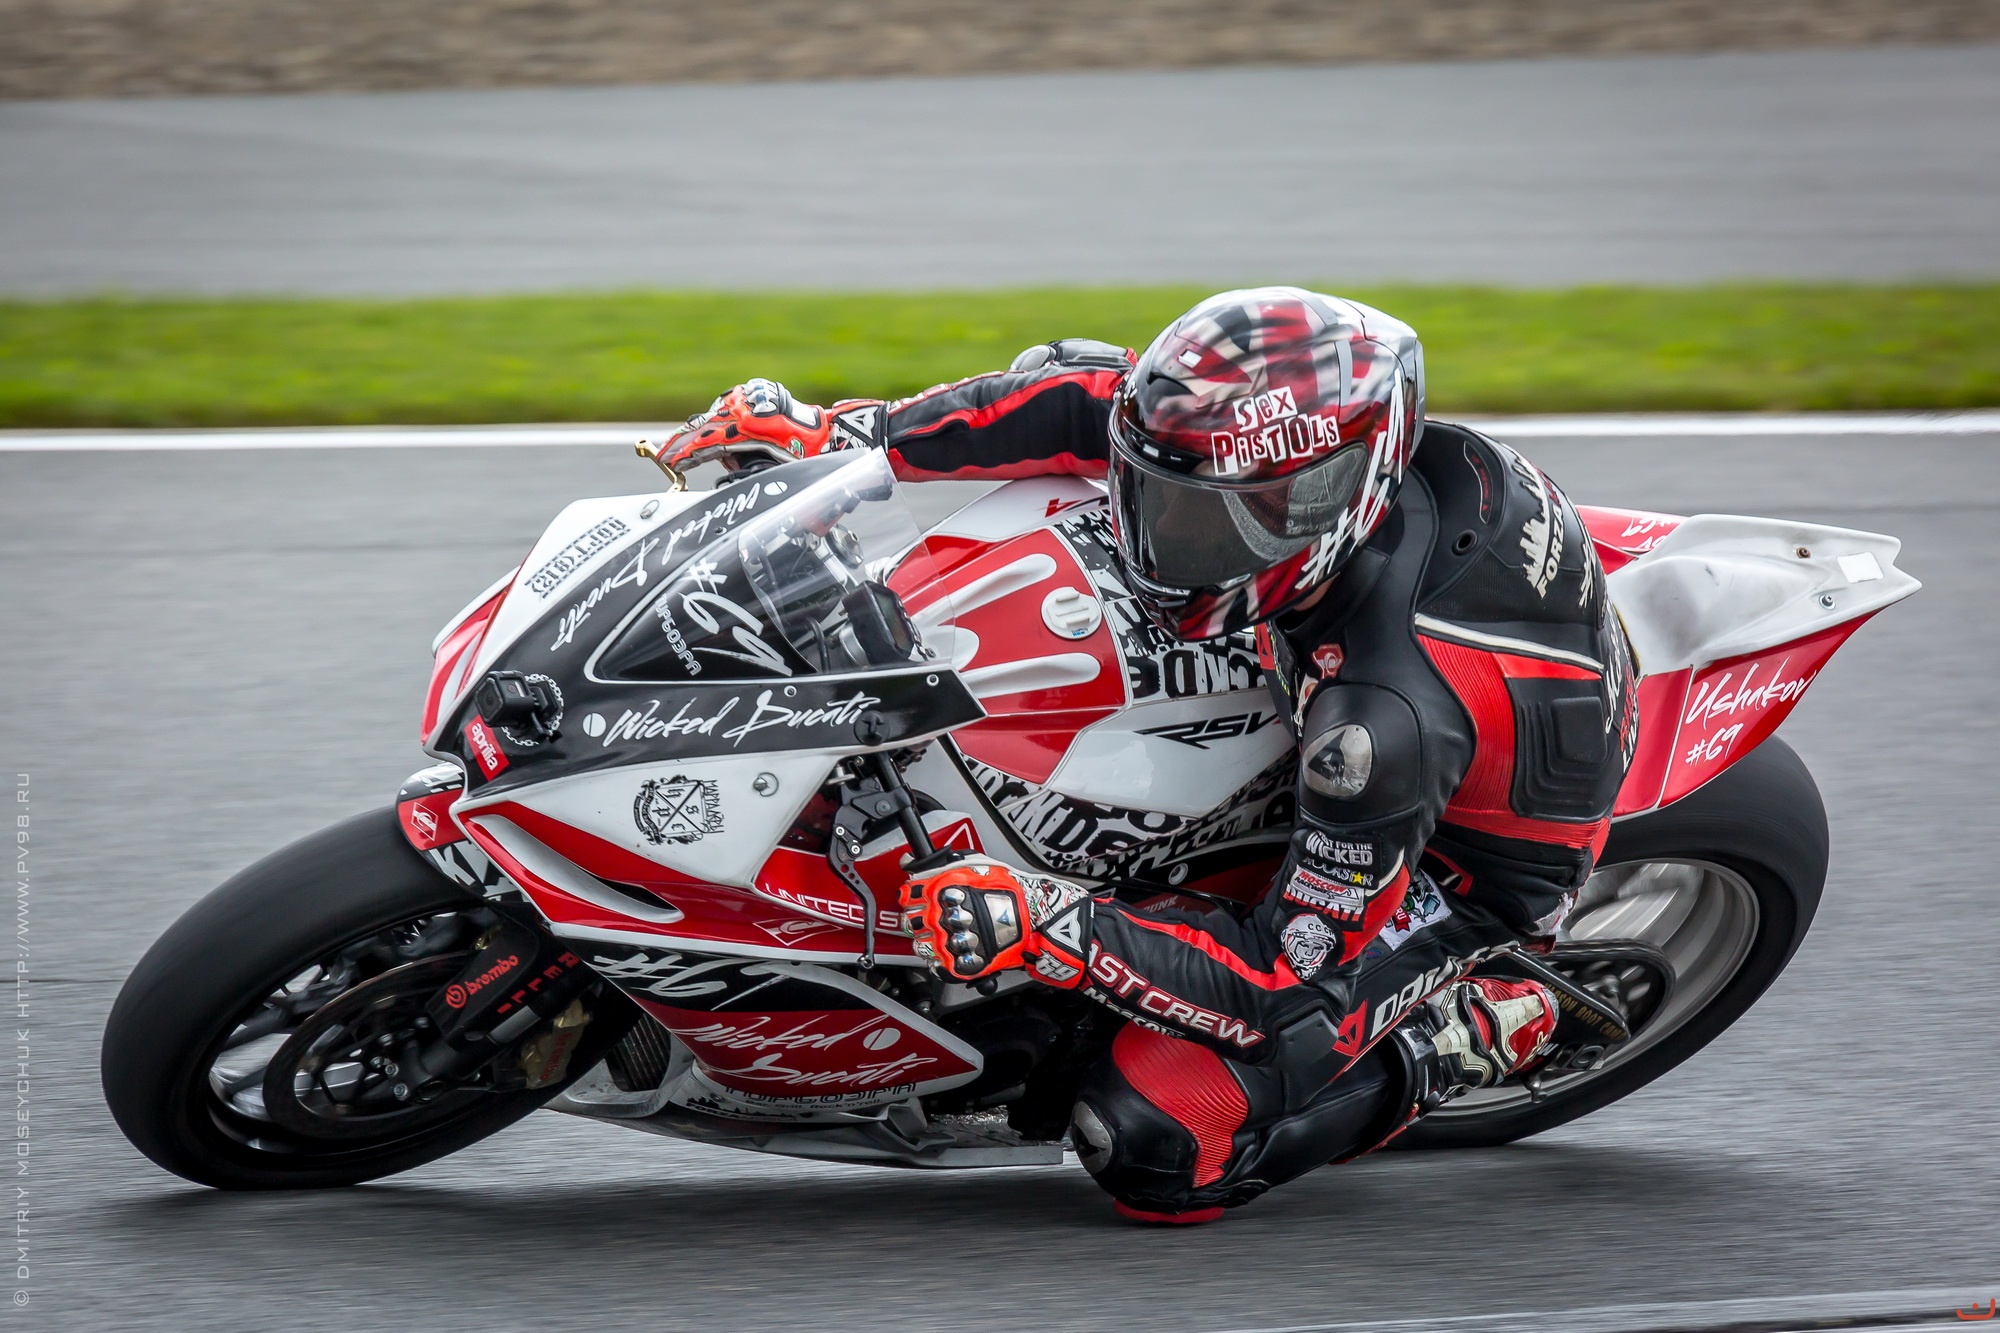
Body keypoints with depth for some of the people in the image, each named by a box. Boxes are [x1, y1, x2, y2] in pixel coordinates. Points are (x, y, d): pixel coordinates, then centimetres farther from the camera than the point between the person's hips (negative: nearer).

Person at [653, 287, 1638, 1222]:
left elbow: (1288, 981, -36)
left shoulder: (1390, 713, -44)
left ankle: (1469, 1037, -1)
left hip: (1464, 864, -8)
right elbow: (1097, 398, -11)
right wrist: (835, 433, -15)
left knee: (1147, 1146, -19)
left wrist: (1042, 928, -44)